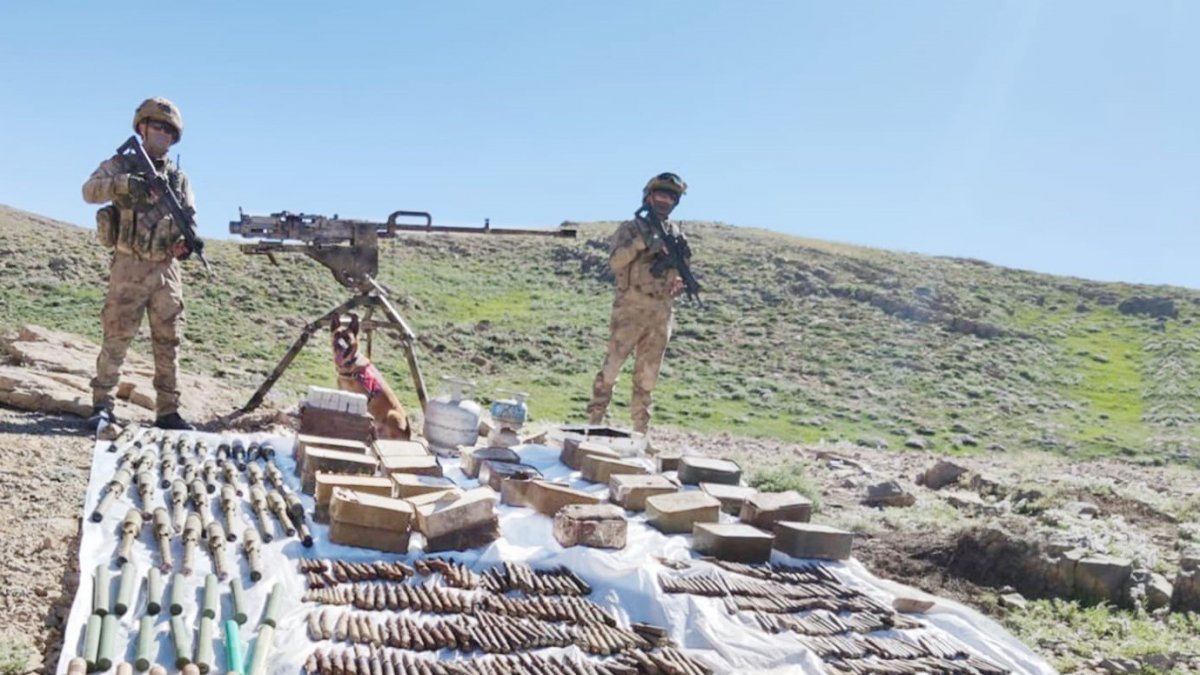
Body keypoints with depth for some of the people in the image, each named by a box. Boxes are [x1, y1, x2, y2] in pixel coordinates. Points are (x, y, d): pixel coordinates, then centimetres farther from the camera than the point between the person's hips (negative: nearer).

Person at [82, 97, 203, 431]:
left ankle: (168, 411, 9)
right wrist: (125, 184, -31)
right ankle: (102, 405, 5)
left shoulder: (179, 178, 13)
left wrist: (190, 241, -14)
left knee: (168, 343, 4)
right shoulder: (120, 165, 4)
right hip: (129, 267, -3)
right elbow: (90, 191, -14)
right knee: (116, 338, -3)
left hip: (167, 270, 4)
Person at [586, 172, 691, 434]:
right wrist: (641, 242, -22)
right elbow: (615, 262, -11)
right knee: (611, 367, -4)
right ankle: (594, 420, 2)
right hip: (630, 310, -4)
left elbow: (682, 271, 17)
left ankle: (640, 430, 14)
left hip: (661, 314, 4)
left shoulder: (676, 234, 14)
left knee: (647, 376, 8)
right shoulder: (631, 228, 2)